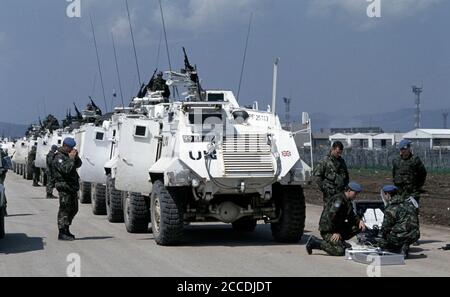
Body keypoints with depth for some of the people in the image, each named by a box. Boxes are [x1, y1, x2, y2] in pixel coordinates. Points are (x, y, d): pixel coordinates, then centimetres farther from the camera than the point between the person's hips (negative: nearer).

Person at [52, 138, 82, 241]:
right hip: (64, 187, -10)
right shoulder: (59, 158, -13)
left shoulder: (68, 155, 17)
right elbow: (65, 169, -26)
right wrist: (71, 158, -20)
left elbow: (78, 164, 18)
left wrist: (76, 157, 1)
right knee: (64, 210, -8)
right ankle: (62, 233, -5)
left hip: (72, 187, 10)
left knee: (73, 209, 16)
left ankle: (66, 229, 26)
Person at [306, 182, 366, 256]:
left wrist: (359, 221, 1)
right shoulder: (339, 200, -18)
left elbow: (352, 217, 22)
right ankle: (314, 242, -11)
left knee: (359, 227, 2)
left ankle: (339, 241, 6)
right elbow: (331, 216, -26)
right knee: (340, 251, -24)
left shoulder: (348, 202, 13)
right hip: (327, 230, -10)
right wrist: (336, 232, -21)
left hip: (337, 227, 10)